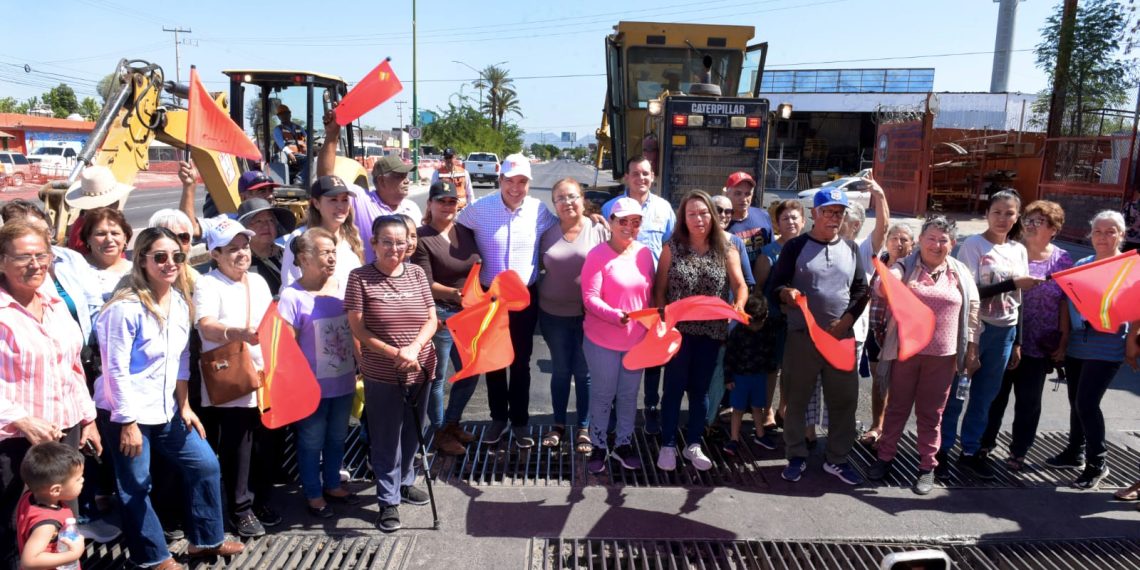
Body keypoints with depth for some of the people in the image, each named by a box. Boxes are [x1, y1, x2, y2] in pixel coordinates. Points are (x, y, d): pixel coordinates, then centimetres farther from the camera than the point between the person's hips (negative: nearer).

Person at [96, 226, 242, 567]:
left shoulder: (180, 301, 2)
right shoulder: (126, 308, -20)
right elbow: (116, 370, -18)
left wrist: (184, 406, 8)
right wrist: (128, 423, -16)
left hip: (166, 410, 7)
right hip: (126, 412, -7)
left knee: (206, 465, 11)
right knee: (136, 488, 5)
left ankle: (206, 540, 27)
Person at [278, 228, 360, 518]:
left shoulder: (342, 287, 1)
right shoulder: (292, 296, -15)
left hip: (344, 382, 5)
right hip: (313, 386, -5)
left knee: (337, 437, 21)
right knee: (312, 442, 12)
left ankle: (332, 484, 41)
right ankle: (313, 494, 31)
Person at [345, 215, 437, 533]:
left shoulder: (416, 274, 3)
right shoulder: (360, 277, -8)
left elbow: (431, 319, 3)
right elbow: (358, 328, -10)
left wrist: (414, 347, -16)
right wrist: (396, 354, -17)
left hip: (420, 372, 4)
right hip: (382, 376, -4)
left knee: (412, 434, 19)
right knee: (386, 439, 6)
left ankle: (404, 482, 41)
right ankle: (389, 500, 21)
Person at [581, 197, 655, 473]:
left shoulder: (645, 253, 3)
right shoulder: (598, 254, -13)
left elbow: (649, 294, 12)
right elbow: (589, 298, -19)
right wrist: (614, 315, -33)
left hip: (638, 339, 5)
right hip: (603, 339, -4)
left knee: (629, 395, 16)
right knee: (603, 395, 9)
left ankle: (623, 444, 33)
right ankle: (598, 446, 26)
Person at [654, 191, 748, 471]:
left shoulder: (726, 250, 2)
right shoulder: (672, 248, -1)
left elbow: (740, 284, -5)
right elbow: (659, 289, 0)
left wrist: (739, 305, -26)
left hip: (711, 331, 2)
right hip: (678, 329, -2)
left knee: (700, 389, 12)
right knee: (674, 387, 5)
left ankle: (693, 445, 26)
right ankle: (667, 445, 18)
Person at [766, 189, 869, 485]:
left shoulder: (851, 249, 10)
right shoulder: (795, 246, -1)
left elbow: (861, 290, 10)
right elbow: (773, 287, -4)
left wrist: (846, 321, -6)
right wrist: (786, 293, -27)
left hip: (842, 336, 3)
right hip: (802, 336, -3)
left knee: (844, 400, 7)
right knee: (797, 399, 5)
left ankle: (837, 459, 22)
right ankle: (797, 456, 20)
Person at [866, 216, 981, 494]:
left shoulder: (961, 274, 4)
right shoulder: (905, 267, -1)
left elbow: (972, 313, 9)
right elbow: (881, 287, -18)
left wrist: (971, 350, 8)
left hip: (942, 356, 1)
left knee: (931, 413, 10)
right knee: (897, 406, 11)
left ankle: (927, 465, 23)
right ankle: (885, 456, 25)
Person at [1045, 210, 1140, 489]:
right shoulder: (1081, 265, 9)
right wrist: (1063, 336, 5)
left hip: (1106, 348, -5)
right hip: (1076, 345, 5)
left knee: (1087, 404, -7)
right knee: (1076, 402, 14)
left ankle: (1097, 463, 9)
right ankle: (1075, 453, 31)